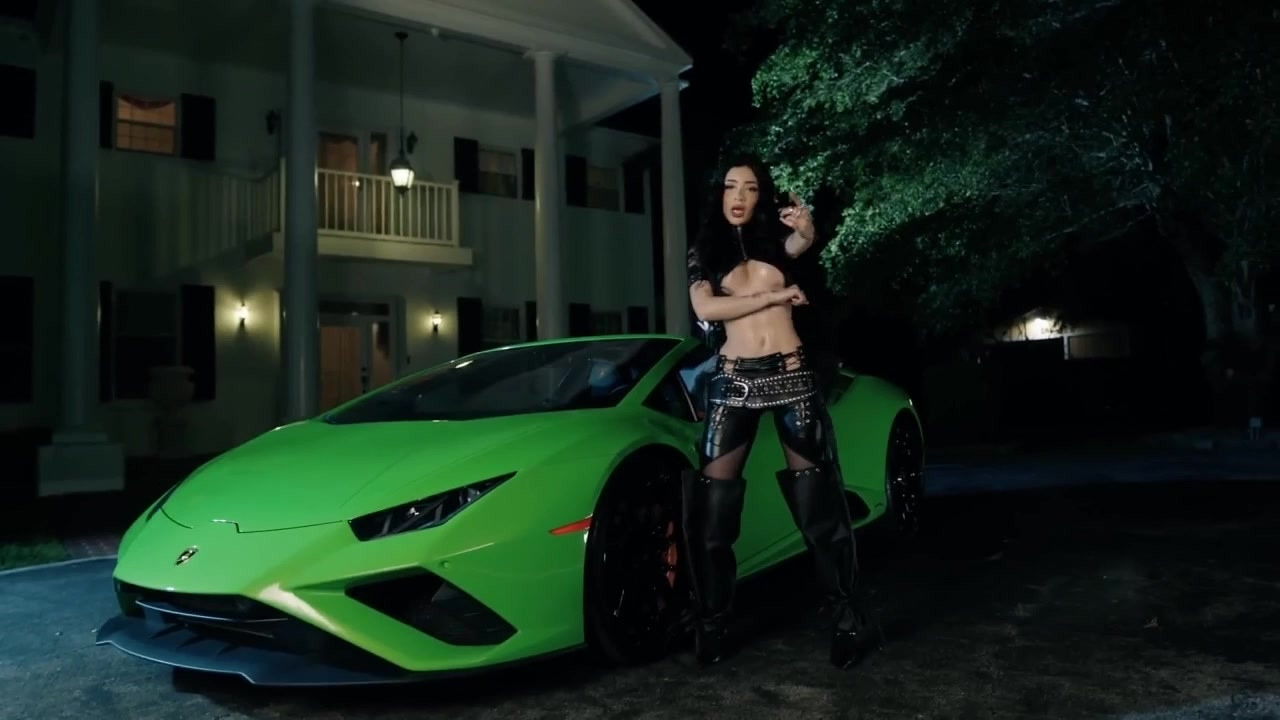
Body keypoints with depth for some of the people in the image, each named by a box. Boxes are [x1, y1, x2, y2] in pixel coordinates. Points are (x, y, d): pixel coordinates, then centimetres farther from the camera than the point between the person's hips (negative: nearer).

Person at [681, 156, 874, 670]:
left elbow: (803, 242, -17)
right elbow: (705, 308, -10)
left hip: (791, 374, 0)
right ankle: (713, 626, 7)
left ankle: (845, 619, 8)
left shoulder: (776, 237, 8)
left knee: (817, 504, 1)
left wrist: (806, 227, -41)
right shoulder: (704, 250, 8)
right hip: (733, 380, 0)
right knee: (712, 510, -4)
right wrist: (774, 295, -11)